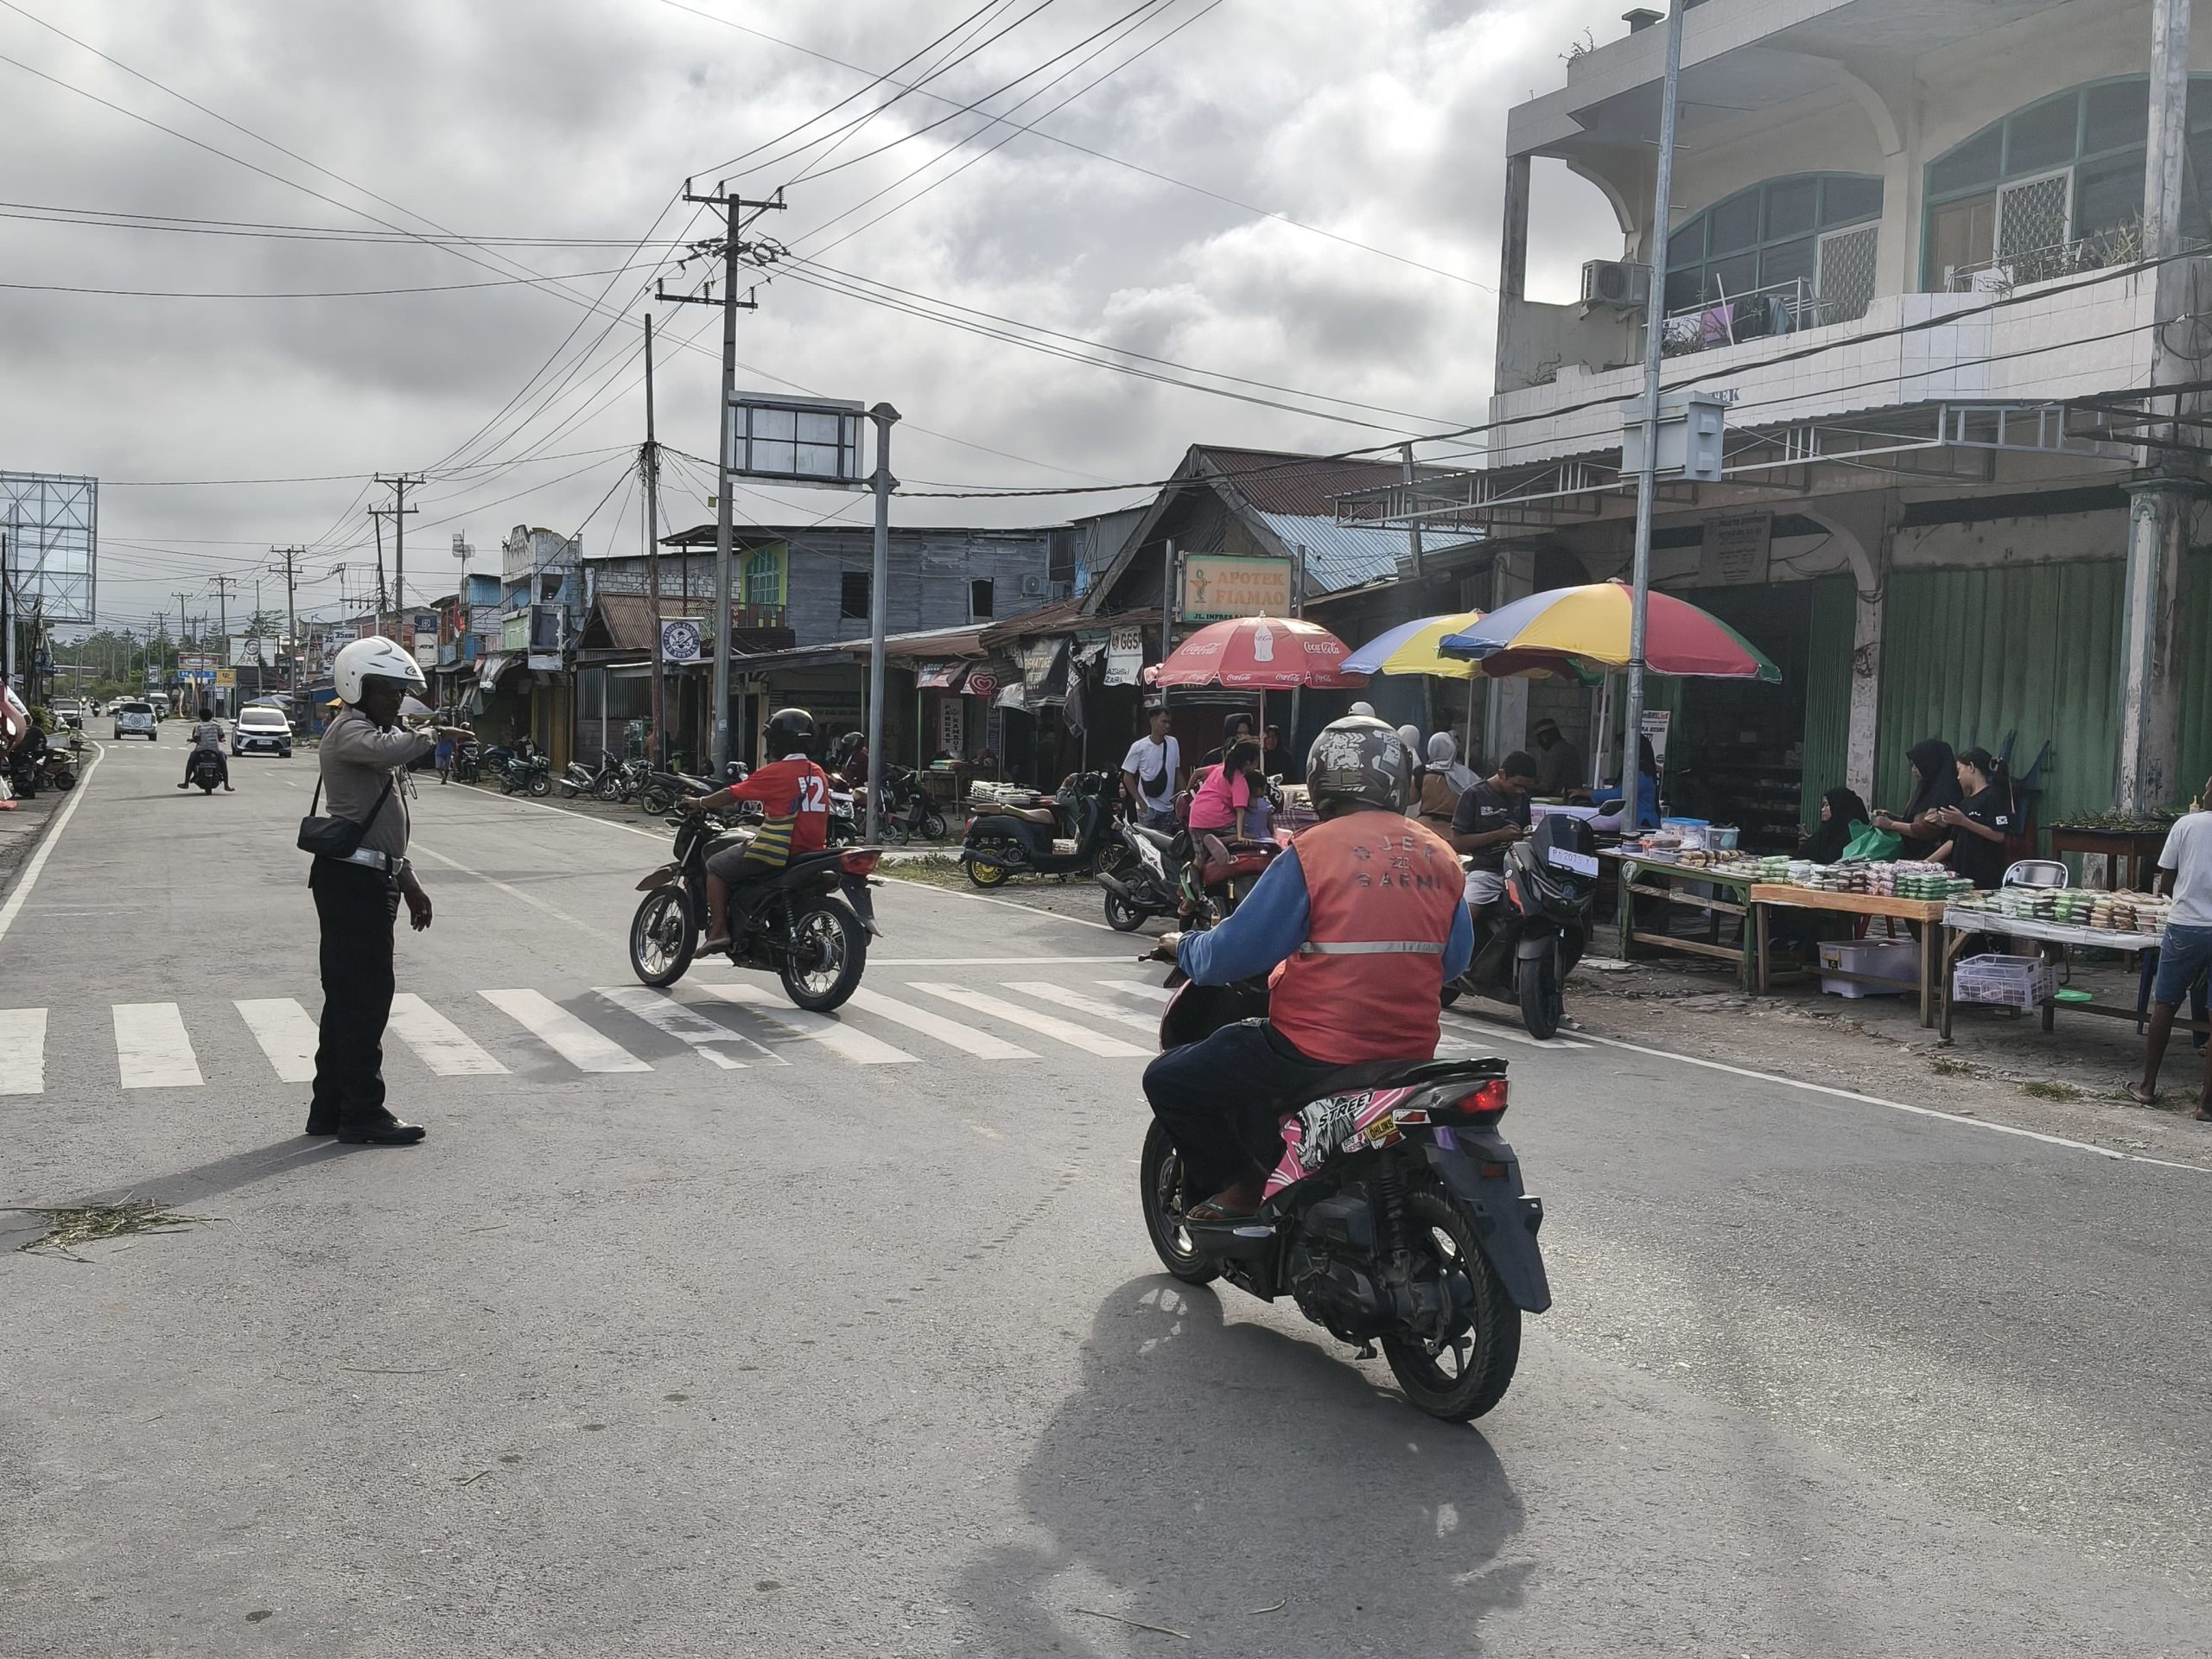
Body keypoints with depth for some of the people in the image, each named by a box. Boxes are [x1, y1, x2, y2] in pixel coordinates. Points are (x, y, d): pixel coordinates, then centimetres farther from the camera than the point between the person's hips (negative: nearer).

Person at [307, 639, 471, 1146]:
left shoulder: (374, 732, 24)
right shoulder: (349, 731, -10)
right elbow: (388, 750, -36)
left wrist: (408, 882, 26)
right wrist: (432, 736, -17)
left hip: (368, 879, 11)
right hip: (352, 879, -11)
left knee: (348, 996, 14)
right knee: (366, 995, -8)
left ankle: (330, 1109, 21)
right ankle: (362, 1115, -3)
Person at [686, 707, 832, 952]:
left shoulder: (775, 772, -11)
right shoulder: (819, 774, 10)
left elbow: (733, 795, -5)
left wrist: (700, 803, 10)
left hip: (776, 852, -8)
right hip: (813, 849, 8)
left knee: (715, 866, 7)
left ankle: (718, 931, -2)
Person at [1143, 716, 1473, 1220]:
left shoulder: (1313, 851, -13)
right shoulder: (1439, 855, 4)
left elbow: (1236, 952, -10)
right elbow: (1454, 959, 15)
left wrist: (1184, 948, 10)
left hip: (1317, 1052, -7)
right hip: (1412, 1052, 7)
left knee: (1167, 1080, 9)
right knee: (1251, 1046, 34)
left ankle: (1240, 1189, 8)